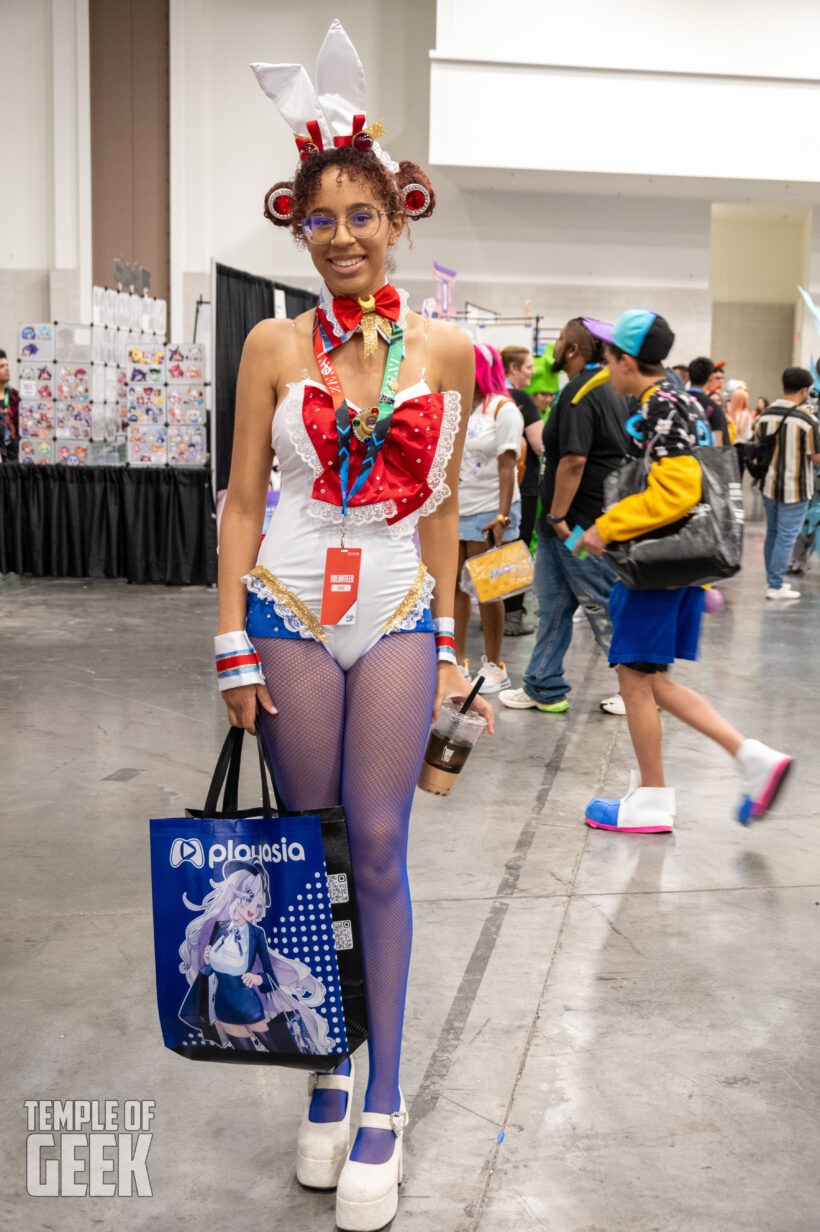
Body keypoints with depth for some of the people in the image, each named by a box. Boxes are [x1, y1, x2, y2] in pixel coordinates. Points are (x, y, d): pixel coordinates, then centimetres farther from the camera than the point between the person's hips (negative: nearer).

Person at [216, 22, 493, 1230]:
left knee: (379, 849, -1)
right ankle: (330, 1068, 25)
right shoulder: (274, 345, 0)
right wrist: (234, 646, -4)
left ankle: (382, 1103, 12)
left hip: (396, 614, 0)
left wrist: (446, 635, 9)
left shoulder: (446, 351, 2)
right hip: (291, 609, 0)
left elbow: (443, 504, 9)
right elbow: (242, 500, 1)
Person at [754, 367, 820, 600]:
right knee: (786, 537, 1)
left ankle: (773, 579, 27)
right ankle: (776, 587, 3)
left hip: (770, 484, 6)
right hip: (795, 489, -6)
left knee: (772, 533, 17)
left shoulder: (767, 413, 0)